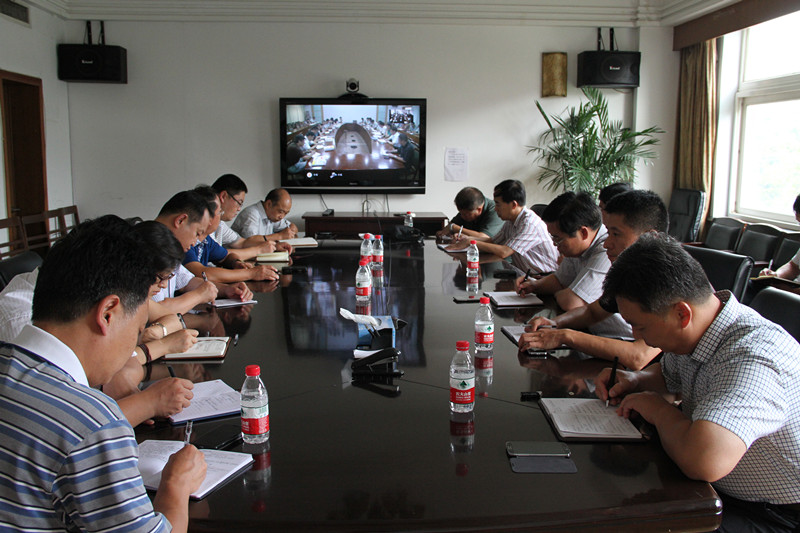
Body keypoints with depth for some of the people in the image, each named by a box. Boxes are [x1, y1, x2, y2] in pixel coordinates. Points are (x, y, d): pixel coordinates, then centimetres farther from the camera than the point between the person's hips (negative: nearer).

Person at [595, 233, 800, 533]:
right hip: (717, 488, 8)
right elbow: (668, 377, 21)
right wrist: (636, 381, -3)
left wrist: (659, 409, -26)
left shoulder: (753, 357, -33)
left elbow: (704, 461, -48)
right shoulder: (690, 334, -4)